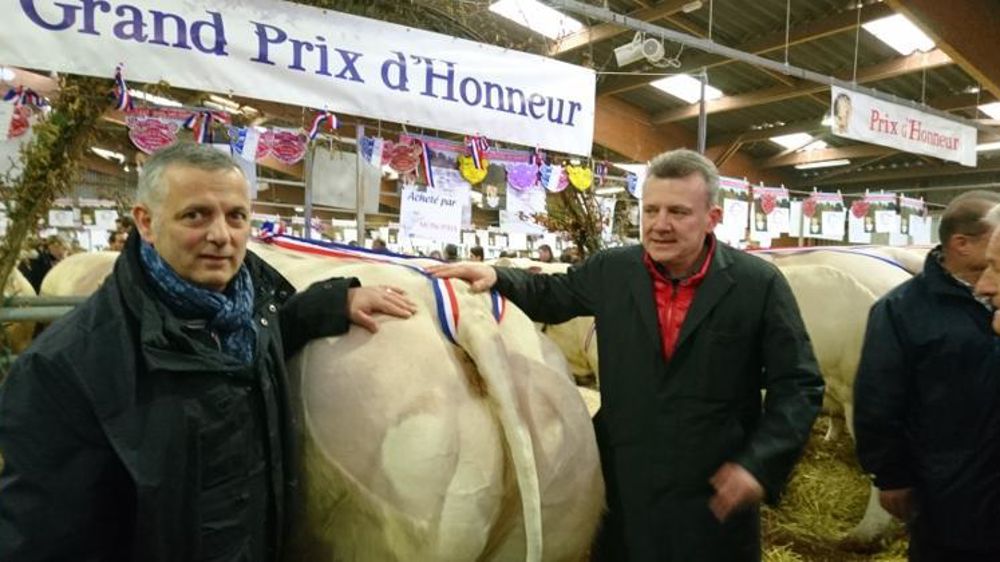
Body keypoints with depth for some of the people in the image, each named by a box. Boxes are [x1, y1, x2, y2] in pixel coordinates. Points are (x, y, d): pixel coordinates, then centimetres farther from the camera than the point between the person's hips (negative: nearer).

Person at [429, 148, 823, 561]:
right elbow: (549, 296, 16)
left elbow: (799, 384, -4)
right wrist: (496, 277, -2)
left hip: (717, 496, -2)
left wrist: (760, 463, -16)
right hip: (623, 489, 2)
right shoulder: (610, 271, 0)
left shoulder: (760, 284, -8)